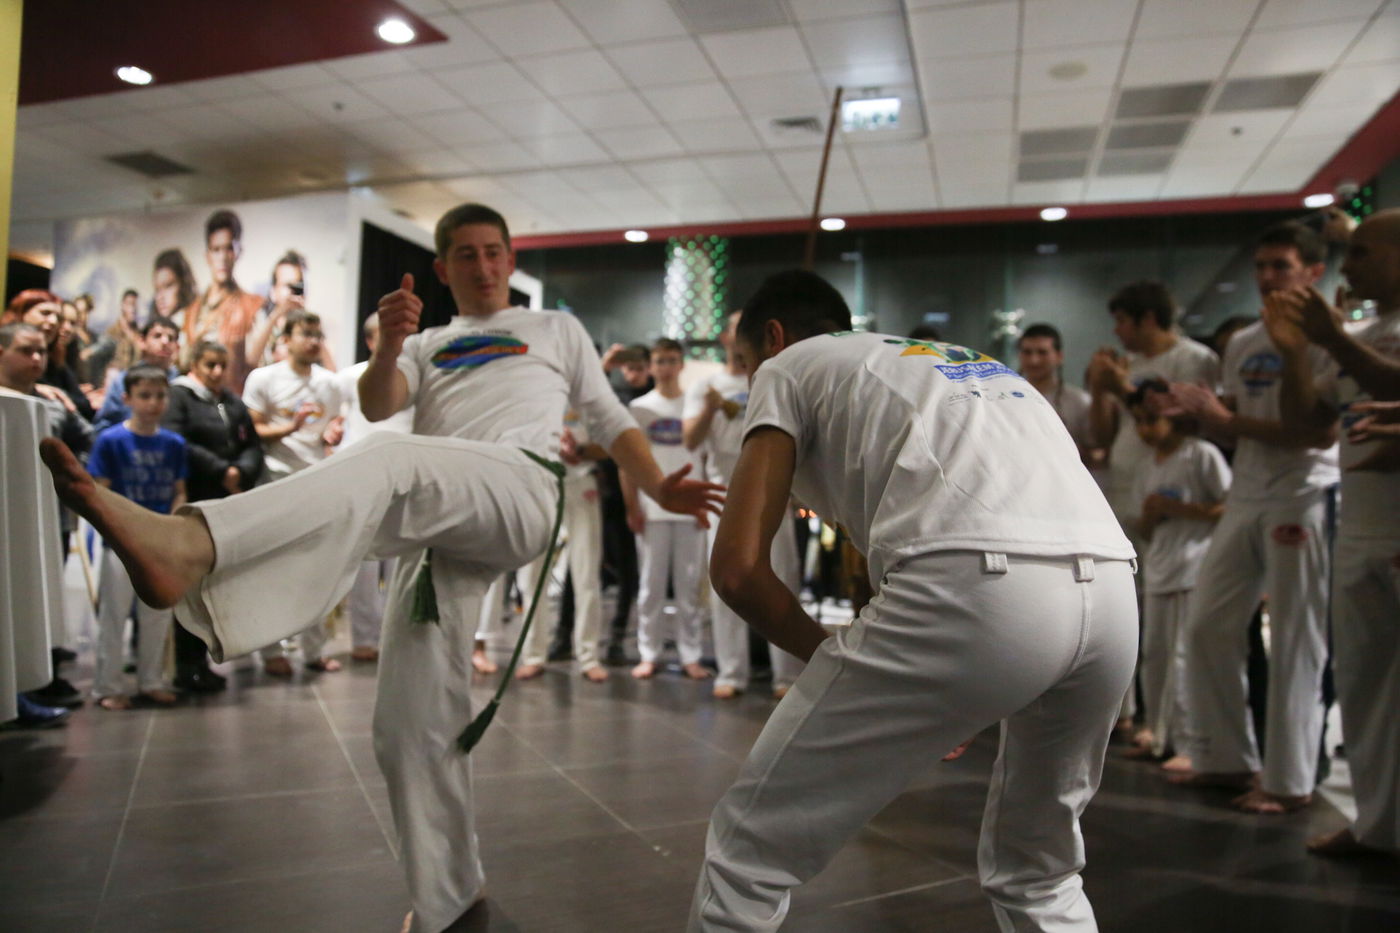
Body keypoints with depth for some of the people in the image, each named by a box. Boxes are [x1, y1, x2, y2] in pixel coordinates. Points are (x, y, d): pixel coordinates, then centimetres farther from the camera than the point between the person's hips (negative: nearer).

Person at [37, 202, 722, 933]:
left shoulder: (557, 329, 26)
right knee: (412, 727, -1)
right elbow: (377, 405, 11)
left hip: (517, 495, -4)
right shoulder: (428, 347, 31)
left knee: (386, 465, -36)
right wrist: (390, 344, -11)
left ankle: (187, 545, -59)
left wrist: (661, 490, 3)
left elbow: (611, 421, 21)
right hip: (437, 531, 4)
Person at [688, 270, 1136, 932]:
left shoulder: (789, 367, 20)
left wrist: (831, 659, 22)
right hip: (1111, 597, 8)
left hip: (971, 588, -7)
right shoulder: (972, 366, 39)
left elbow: (737, 566, 7)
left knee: (748, 849, 11)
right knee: (1037, 872, 32)